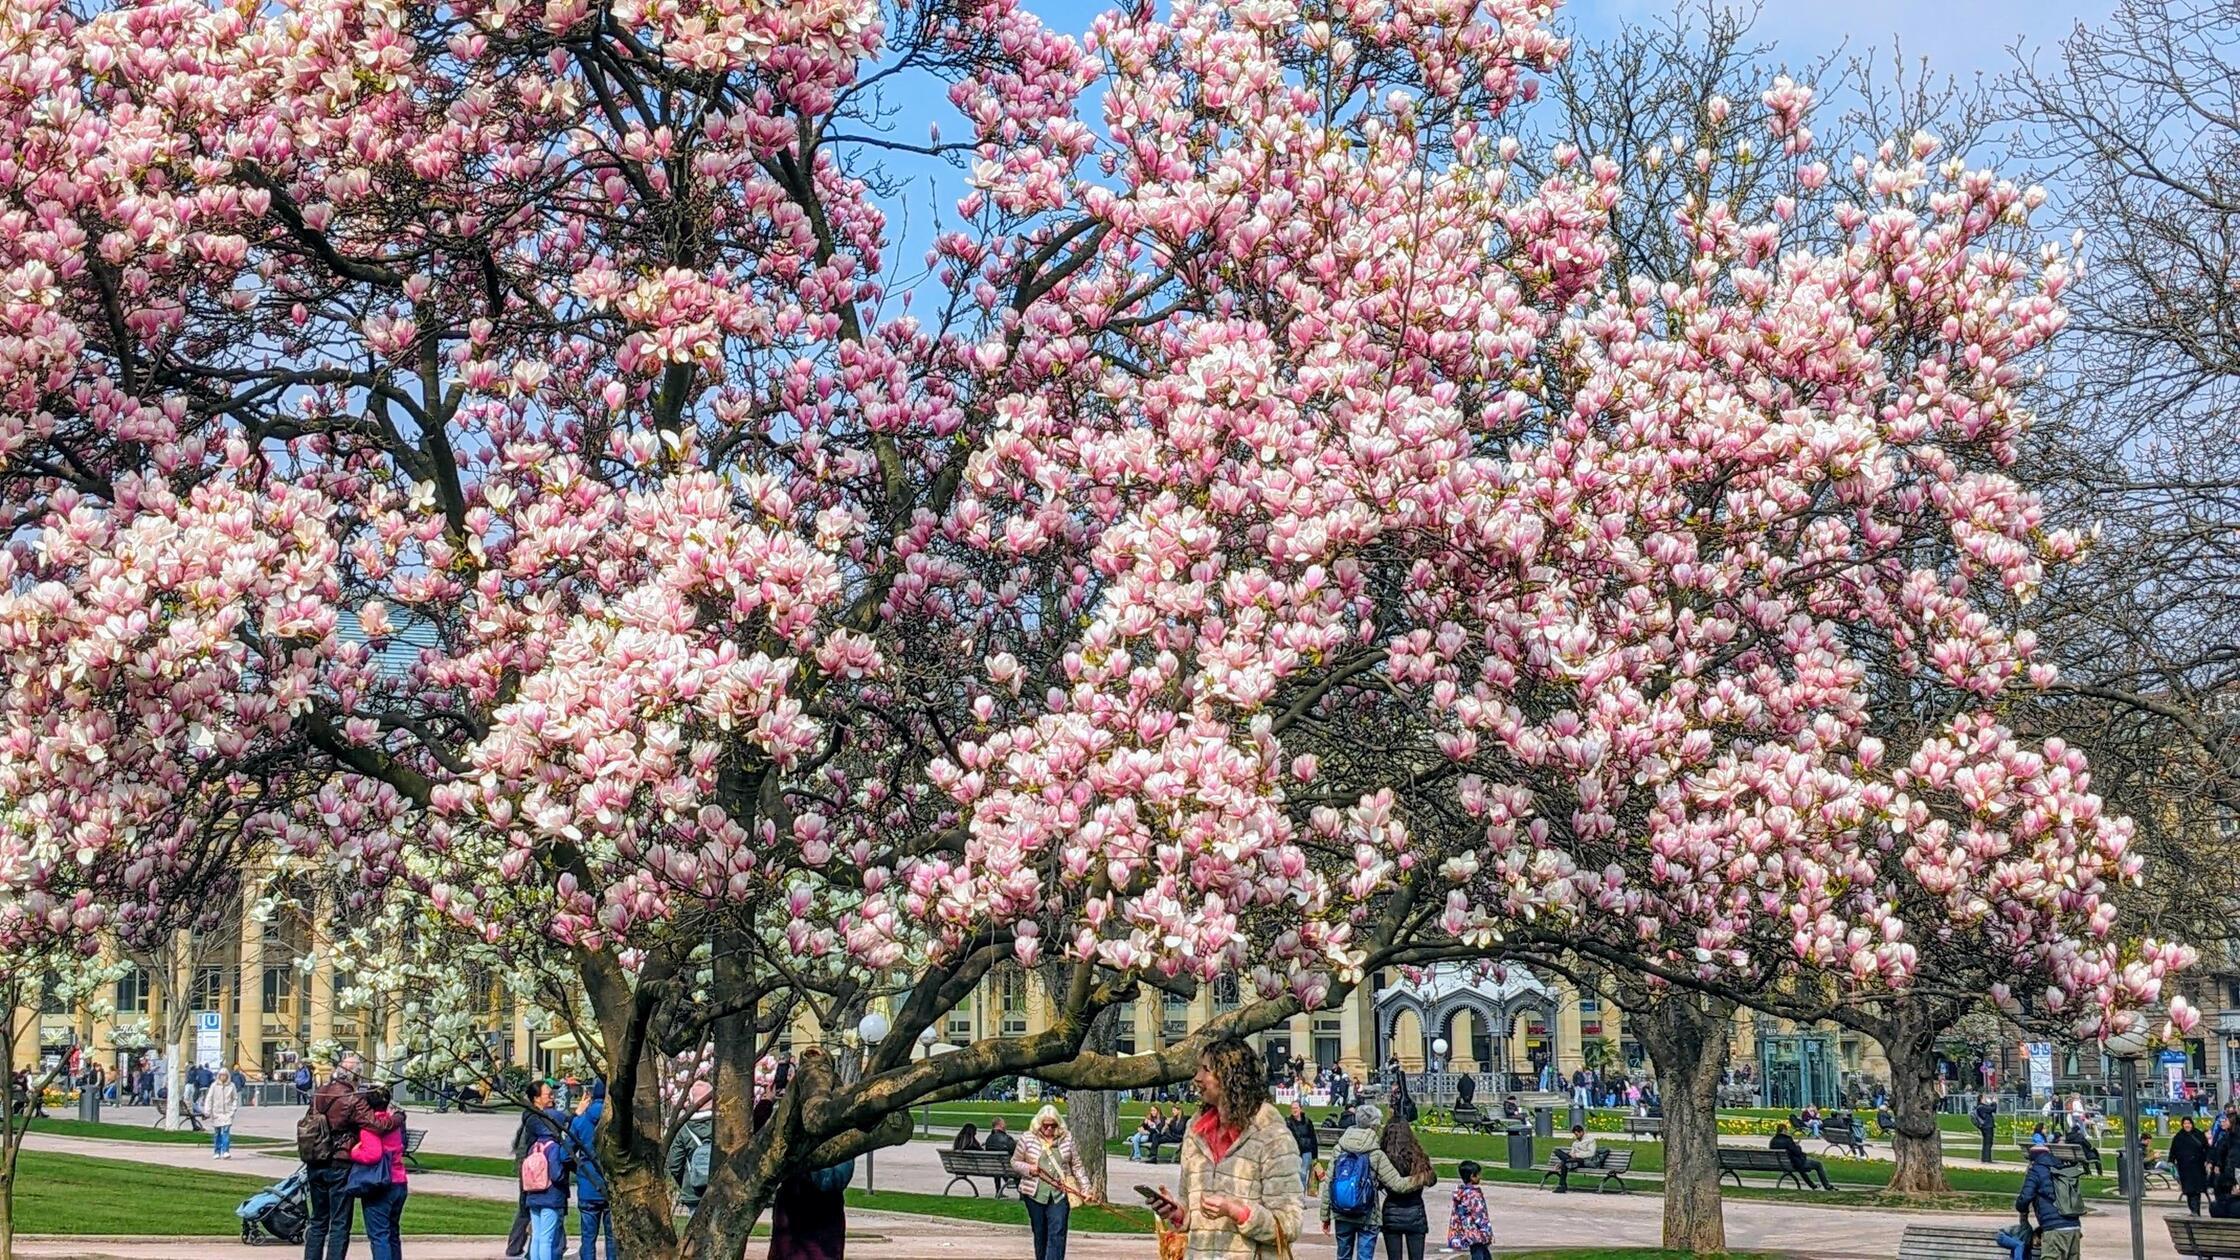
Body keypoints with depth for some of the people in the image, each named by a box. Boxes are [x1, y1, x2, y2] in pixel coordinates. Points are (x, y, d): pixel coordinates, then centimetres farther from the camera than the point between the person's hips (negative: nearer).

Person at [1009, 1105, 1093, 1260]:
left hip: (1060, 1193, -1)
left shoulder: (1066, 1138, 2)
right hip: (1035, 1194, 1)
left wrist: (1085, 1187, 0)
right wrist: (1028, 1168, -12)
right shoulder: (1027, 1138, 0)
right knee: (1040, 1234, 10)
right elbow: (1015, 1162, 7)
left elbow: (1076, 1166, 6)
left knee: (1057, 1234, -10)